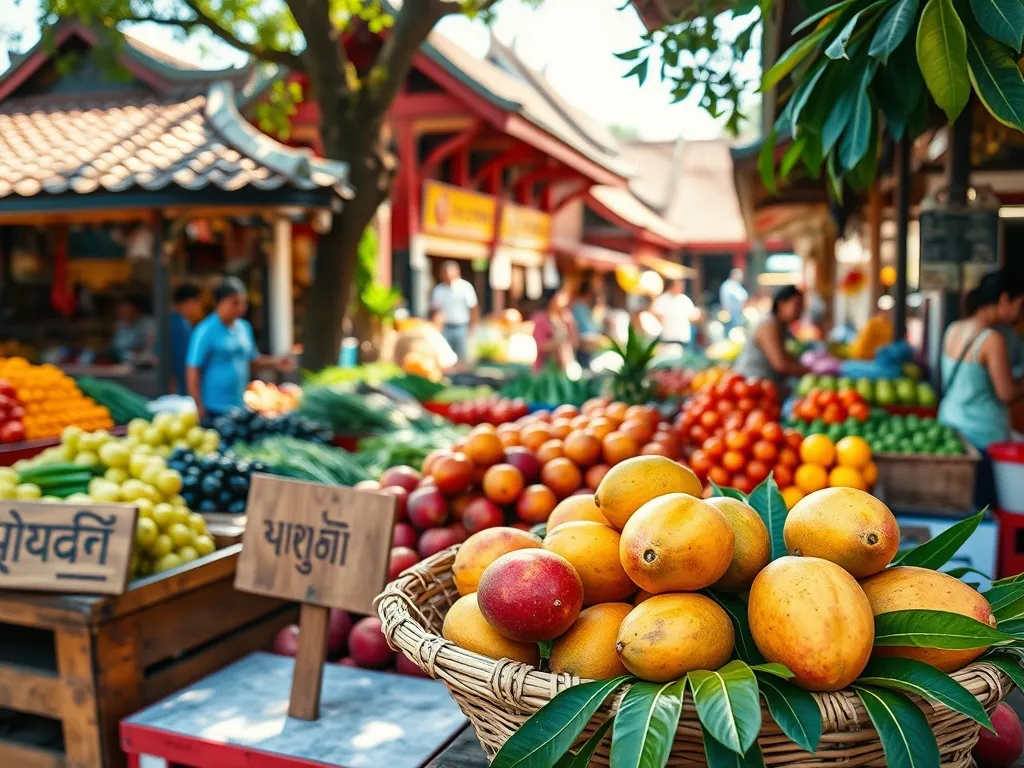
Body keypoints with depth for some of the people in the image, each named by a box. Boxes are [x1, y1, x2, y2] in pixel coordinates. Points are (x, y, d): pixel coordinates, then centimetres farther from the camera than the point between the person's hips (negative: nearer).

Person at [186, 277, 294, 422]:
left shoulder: (244, 327, 9)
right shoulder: (206, 331, -12)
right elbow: (193, 371, -12)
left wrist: (275, 362, 2)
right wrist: (199, 408, -14)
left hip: (240, 408, 7)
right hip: (213, 410, -7)